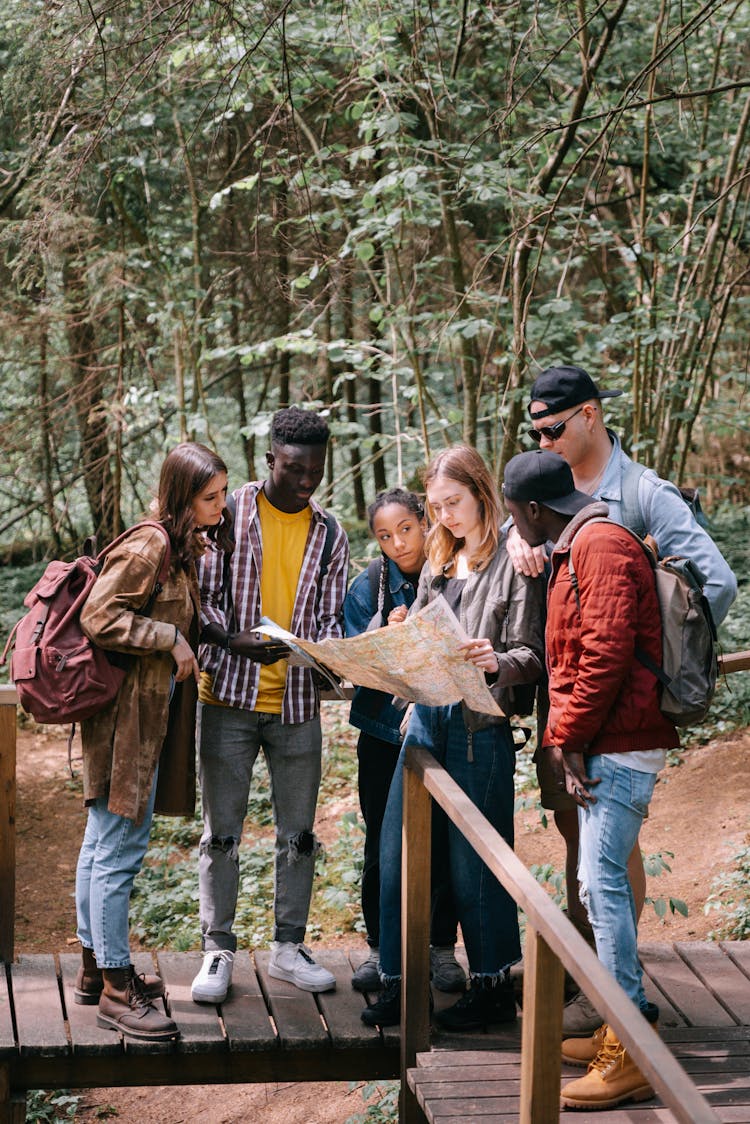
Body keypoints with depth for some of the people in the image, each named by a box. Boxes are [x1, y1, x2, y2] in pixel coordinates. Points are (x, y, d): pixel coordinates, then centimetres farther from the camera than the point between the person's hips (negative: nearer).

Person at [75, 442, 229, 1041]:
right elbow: (99, 617, -20)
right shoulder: (150, 545, -16)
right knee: (120, 847, -6)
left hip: (152, 711, 10)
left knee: (103, 842, 16)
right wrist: (172, 641, -16)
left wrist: (193, 643, 8)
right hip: (128, 709, -10)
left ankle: (96, 966, 24)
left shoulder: (185, 547, 14)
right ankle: (115, 988, -2)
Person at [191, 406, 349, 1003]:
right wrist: (237, 642, -23)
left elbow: (331, 617, 6)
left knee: (299, 834, 9)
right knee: (222, 831, 3)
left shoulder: (329, 534, 7)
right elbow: (201, 596, -4)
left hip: (298, 702, 3)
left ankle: (289, 946, 21)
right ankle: (218, 949, 13)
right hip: (229, 694, -3)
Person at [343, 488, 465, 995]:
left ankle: (443, 947, 18)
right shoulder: (368, 587, -1)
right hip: (385, 730, 1)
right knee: (383, 844, 7)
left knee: (444, 841, 4)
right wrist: (386, 633, -23)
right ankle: (380, 946, 20)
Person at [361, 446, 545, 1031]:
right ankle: (400, 983, 14)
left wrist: (496, 662, -30)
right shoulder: (437, 566, 17)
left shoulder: (514, 562, -5)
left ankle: (494, 987, 16)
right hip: (426, 717, 7)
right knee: (396, 856, 4)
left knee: (474, 865, 1)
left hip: (480, 727, -7)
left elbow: (532, 657, -11)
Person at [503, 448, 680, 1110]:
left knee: (602, 883, -11)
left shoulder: (601, 546, -13)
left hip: (617, 745, -11)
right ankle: (624, 1031, 19)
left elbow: (606, 652, -21)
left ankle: (631, 1055, -9)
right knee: (606, 882, 12)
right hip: (602, 745, 11)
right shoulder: (577, 548, 21)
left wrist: (570, 738, -15)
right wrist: (564, 734, 16)